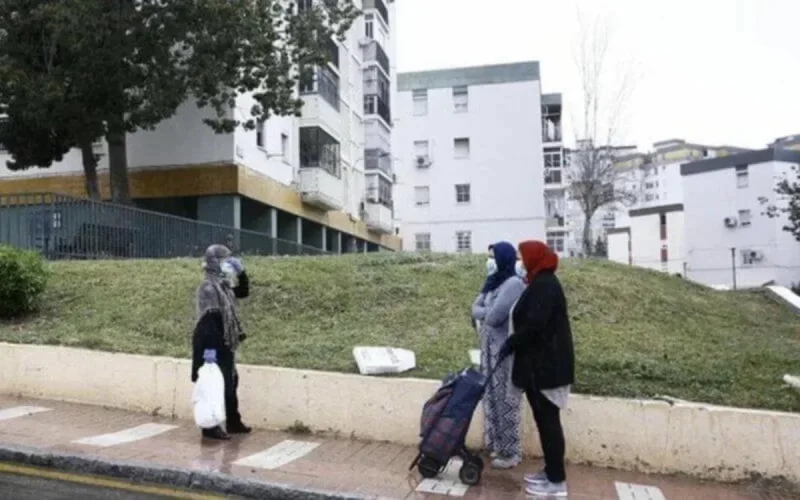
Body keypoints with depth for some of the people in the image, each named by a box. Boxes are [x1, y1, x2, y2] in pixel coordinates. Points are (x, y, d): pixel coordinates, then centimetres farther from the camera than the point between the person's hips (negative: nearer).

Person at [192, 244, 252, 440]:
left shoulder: (224, 285, 11)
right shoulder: (208, 288, -17)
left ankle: (233, 423, 28)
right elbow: (209, 319, -23)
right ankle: (210, 427, 6)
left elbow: (244, 292, 25)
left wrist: (241, 273, 9)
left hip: (226, 345, 10)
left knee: (231, 383, 17)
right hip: (214, 345, -10)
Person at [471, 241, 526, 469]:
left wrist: (485, 313, -1)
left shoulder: (514, 283, -16)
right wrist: (489, 312, -8)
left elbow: (495, 316, -21)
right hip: (489, 346, 9)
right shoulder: (492, 282, 12)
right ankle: (498, 445, 27)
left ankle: (511, 452, 10)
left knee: (506, 400, -1)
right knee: (492, 397, 14)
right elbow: (475, 308, 11)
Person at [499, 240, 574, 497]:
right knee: (545, 420, 15)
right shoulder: (542, 283, 16)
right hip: (542, 363, 10)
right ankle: (551, 472, 24)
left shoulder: (544, 285, -16)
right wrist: (515, 344, 12)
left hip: (546, 365, -10)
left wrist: (511, 343, -13)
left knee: (548, 421, -4)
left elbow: (534, 324, -25)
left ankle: (557, 481, 5)